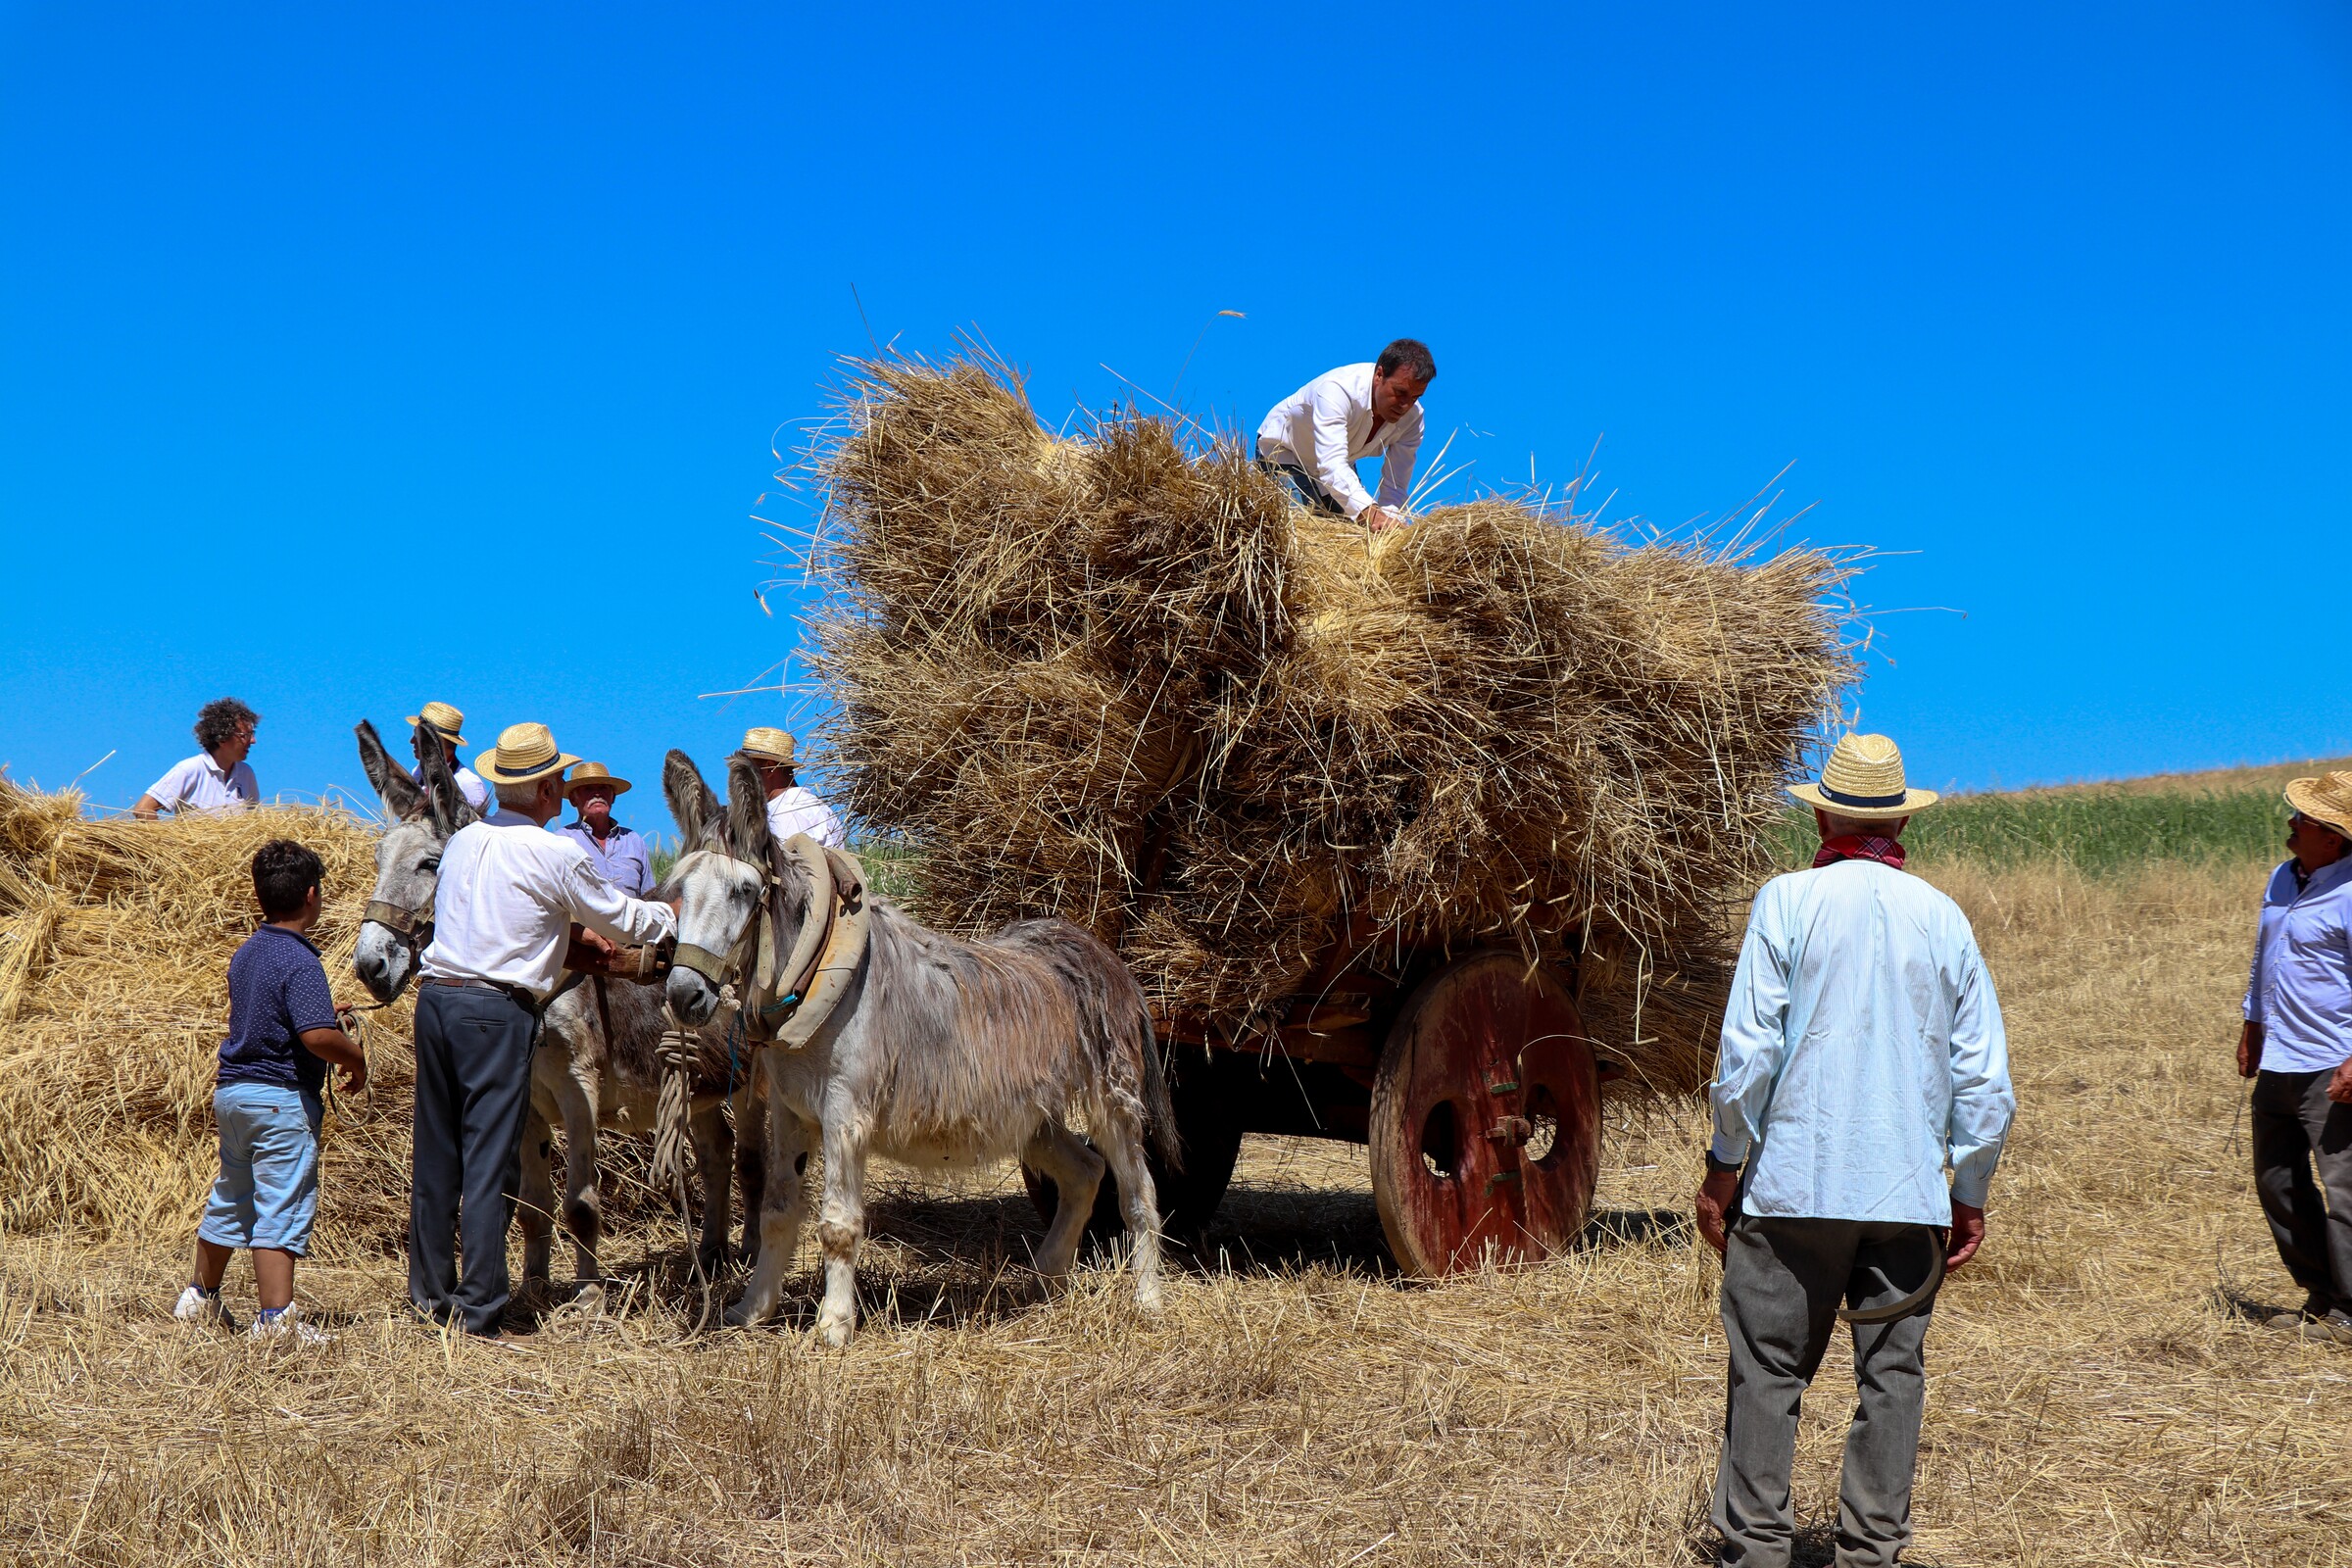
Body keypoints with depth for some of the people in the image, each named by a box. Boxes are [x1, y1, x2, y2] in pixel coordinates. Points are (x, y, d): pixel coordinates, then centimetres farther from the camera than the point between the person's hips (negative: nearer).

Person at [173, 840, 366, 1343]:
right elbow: (317, 1036, -27)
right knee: (282, 1207, -7)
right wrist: (357, 1061, -9)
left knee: (230, 1199, 21)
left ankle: (200, 1297, 33)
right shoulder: (300, 961, -17)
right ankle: (275, 1317, -10)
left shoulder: (246, 953, 10)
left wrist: (324, 1014, 28)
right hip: (282, 1098, -8)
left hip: (232, 1090, 9)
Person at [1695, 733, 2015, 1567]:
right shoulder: (1943, 918, 4)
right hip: (1909, 1190, 3)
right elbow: (1986, 1078, 5)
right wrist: (1970, 1195, 14)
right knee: (1892, 1373, 9)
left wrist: (1723, 1166, 3)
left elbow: (1747, 1052, -7)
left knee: (1767, 1371, 5)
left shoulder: (1787, 902, -4)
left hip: (1795, 1184, -2)